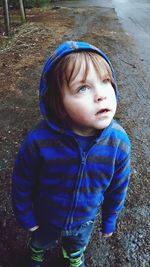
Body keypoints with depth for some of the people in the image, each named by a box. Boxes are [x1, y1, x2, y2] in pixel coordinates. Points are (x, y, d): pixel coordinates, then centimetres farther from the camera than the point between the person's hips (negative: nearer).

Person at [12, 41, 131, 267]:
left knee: (78, 245, 35)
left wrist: (109, 220, 2)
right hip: (45, 217, -1)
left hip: (85, 220, 2)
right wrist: (25, 216, -3)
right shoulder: (39, 140, -37)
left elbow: (118, 187, -10)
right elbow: (22, 183, -16)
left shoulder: (119, 142, -30)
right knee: (41, 241, 34)